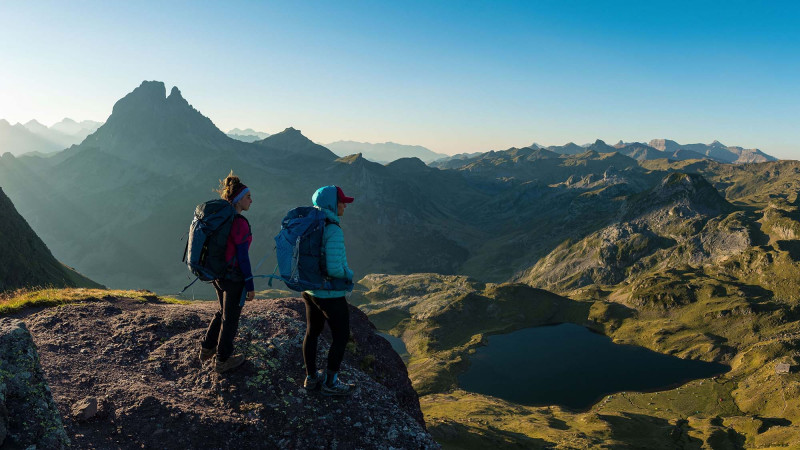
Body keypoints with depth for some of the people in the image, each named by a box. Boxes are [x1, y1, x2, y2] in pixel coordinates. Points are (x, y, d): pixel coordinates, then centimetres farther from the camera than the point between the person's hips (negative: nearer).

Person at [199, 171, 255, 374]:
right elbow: (243, 257, -22)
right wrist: (250, 286, -15)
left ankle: (207, 349, 39)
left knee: (224, 311, 29)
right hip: (234, 279, -8)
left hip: (218, 274, 8)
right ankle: (222, 360, 28)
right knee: (231, 318, 11)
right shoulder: (240, 223, -24)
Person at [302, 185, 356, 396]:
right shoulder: (334, 230, -25)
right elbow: (334, 267, -30)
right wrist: (348, 274, -10)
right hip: (329, 293, -8)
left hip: (309, 289, 9)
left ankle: (311, 378, 35)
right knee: (341, 336, 9)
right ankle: (330, 382, 20)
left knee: (312, 332, 20)